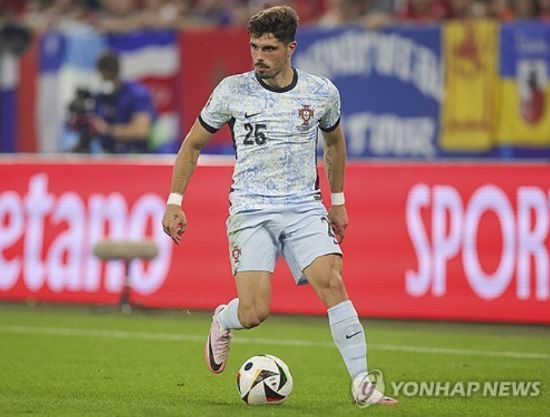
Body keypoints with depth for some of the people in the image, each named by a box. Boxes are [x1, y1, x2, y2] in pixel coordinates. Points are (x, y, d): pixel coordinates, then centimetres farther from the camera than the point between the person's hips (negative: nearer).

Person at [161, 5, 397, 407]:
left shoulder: (322, 92, 3)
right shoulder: (232, 91, -1)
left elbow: (334, 141, 24)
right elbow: (193, 144, 11)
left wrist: (338, 200, 26)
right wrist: (174, 201, 5)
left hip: (305, 208, 1)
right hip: (251, 211, -1)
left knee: (333, 283, -21)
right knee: (255, 313, -13)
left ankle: (362, 385, -17)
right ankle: (222, 322, 25)